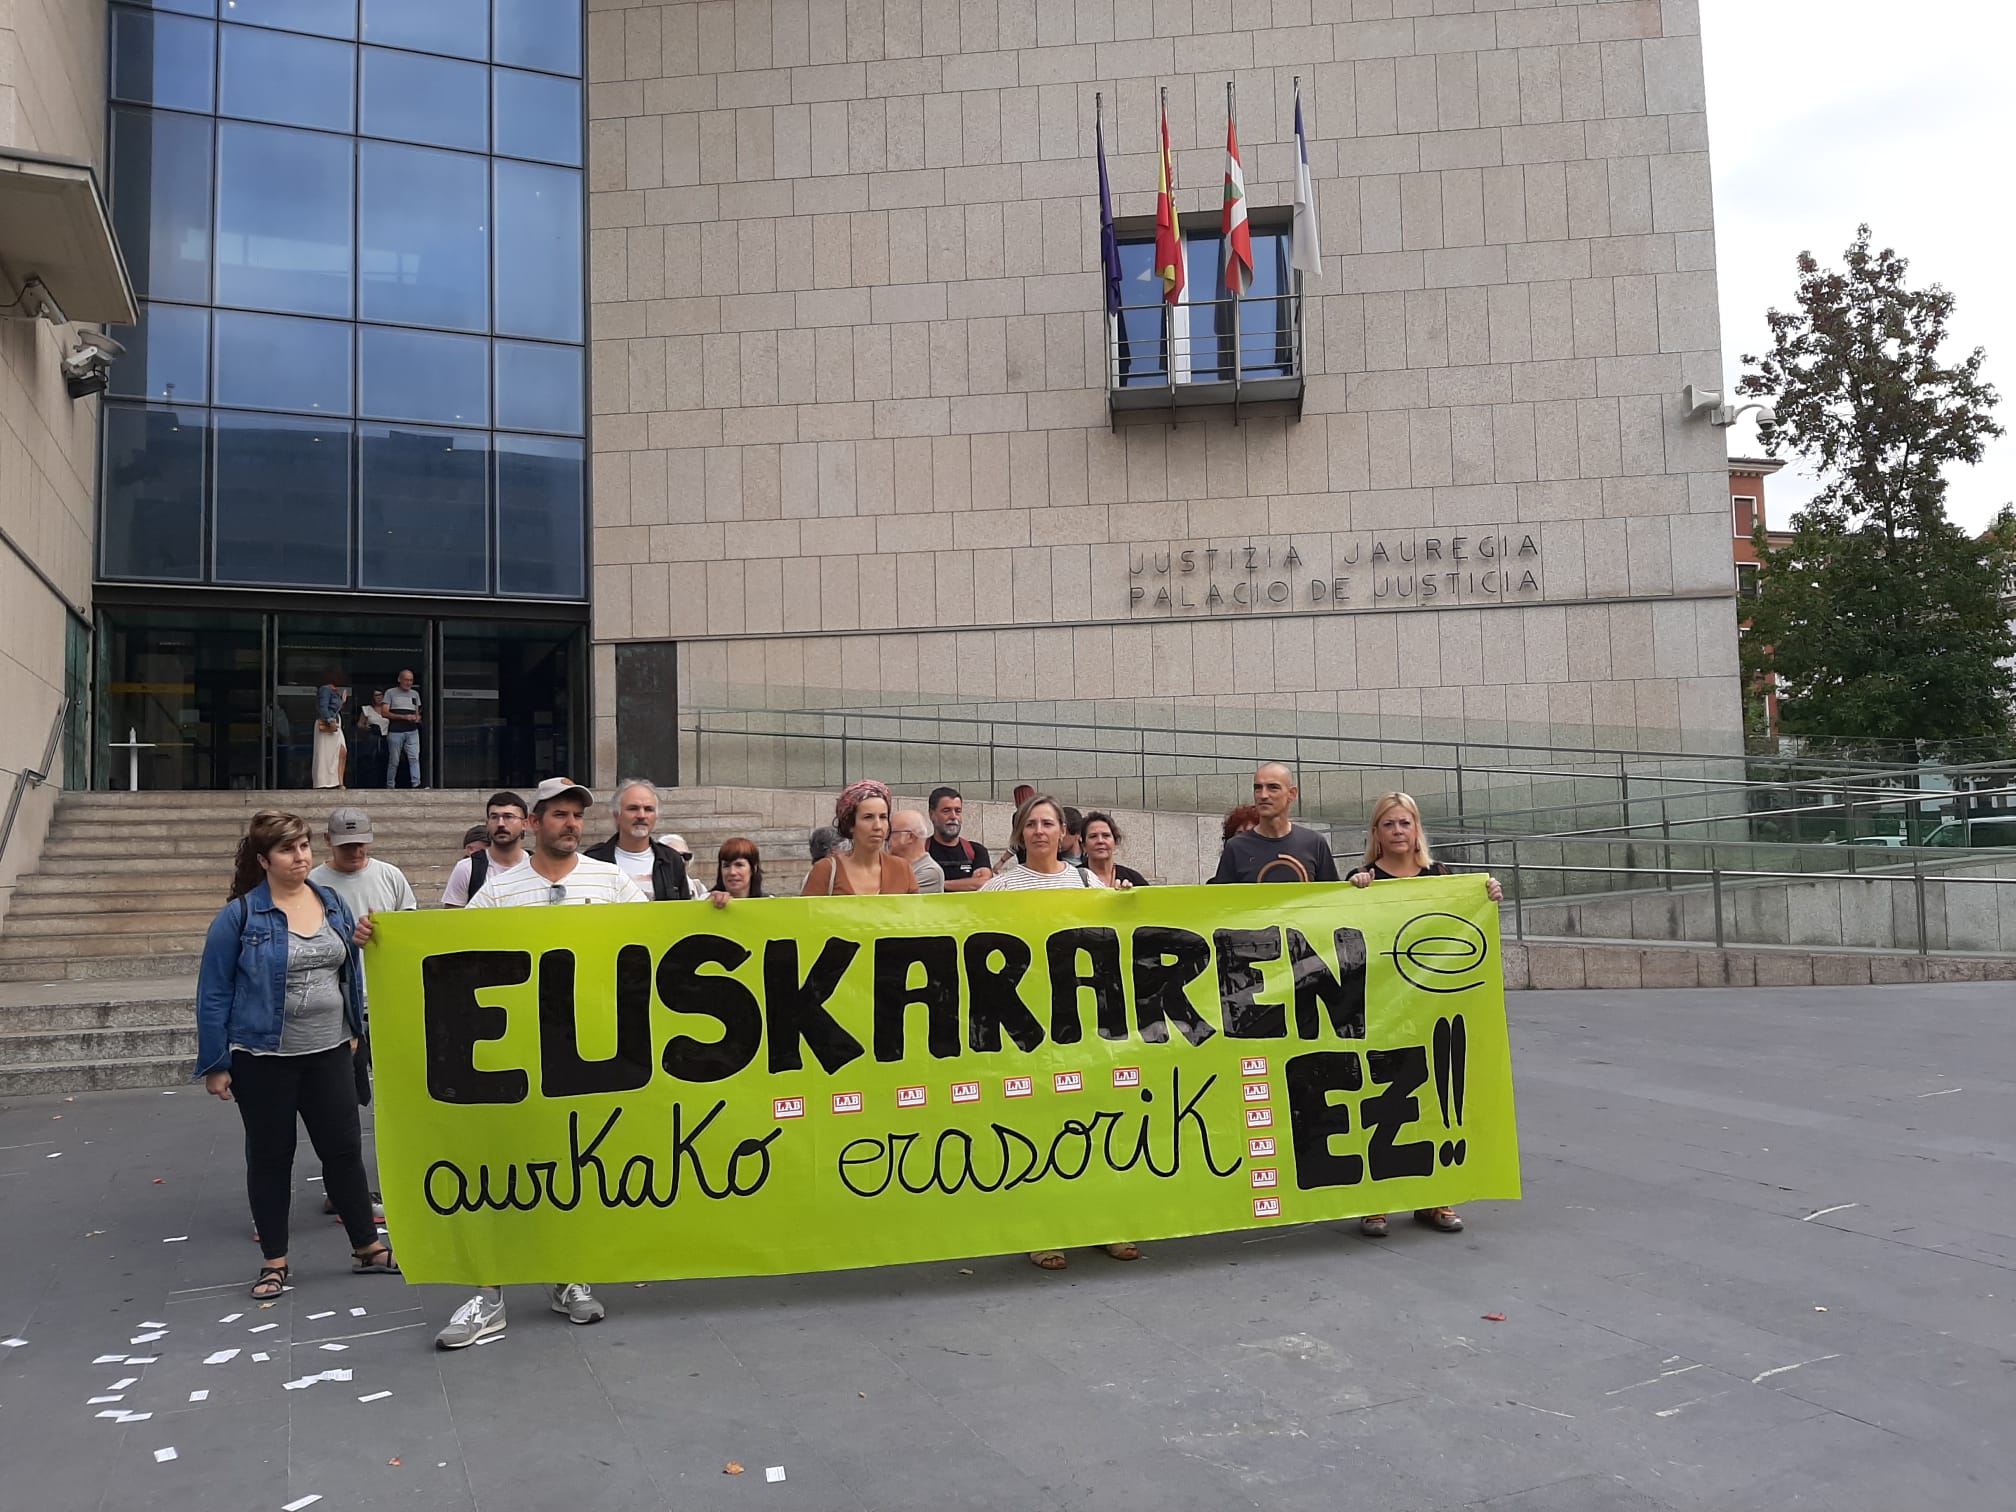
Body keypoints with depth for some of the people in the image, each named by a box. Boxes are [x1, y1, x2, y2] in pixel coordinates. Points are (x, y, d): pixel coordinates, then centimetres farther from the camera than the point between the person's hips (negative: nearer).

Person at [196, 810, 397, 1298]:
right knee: (270, 1157, 10)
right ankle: (274, 1260, 23)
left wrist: (353, 1030, 10)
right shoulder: (239, 915, -10)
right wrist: (215, 1065, -7)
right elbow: (214, 993, -6)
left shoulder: (332, 903, 3)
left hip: (329, 1052, 3)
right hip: (263, 1058, -3)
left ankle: (368, 1247, 20)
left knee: (344, 1149, 8)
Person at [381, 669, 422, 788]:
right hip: (395, 732, -3)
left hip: (412, 731, 3)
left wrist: (417, 718, 0)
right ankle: (390, 786, 10)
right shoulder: (390, 692, 4)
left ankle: (416, 784, -16)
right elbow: (384, 712, -4)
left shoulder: (415, 694, 18)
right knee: (394, 761, 1)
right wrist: (403, 717, -13)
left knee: (414, 757, -10)